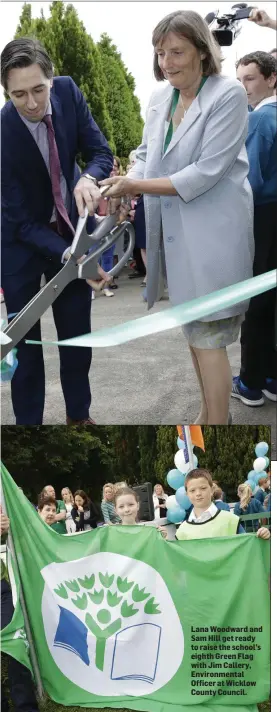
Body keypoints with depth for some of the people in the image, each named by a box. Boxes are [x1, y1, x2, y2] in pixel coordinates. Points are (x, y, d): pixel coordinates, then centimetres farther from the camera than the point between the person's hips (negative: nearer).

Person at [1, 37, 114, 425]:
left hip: (73, 226, 4)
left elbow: (101, 151, -10)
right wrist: (70, 255, -38)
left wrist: (88, 179, -34)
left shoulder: (68, 92, -17)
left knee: (78, 332, 13)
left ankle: (79, 414, 32)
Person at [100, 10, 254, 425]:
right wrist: (124, 182, -5)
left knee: (208, 337, -4)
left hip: (212, 232, -7)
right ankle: (210, 412, 35)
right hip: (175, 231, 8)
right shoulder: (159, 98, 8)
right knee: (193, 330, 18)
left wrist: (138, 186, -20)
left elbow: (207, 172, -20)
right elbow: (146, 154, 15)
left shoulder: (228, 94, -14)